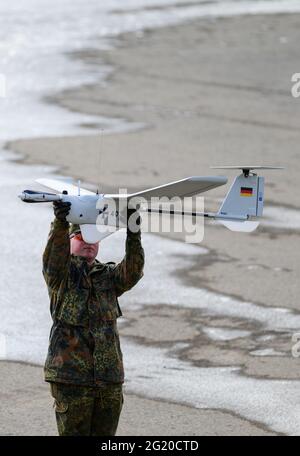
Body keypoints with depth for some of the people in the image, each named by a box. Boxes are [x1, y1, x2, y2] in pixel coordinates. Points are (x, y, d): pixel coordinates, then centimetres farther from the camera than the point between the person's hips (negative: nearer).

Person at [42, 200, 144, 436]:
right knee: (74, 434, -3)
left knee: (105, 434, 7)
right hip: (71, 376, -4)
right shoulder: (62, 274, 5)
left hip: (110, 377, 4)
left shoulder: (109, 275, 16)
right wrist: (60, 224, -35)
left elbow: (132, 272, -3)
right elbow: (53, 259, -16)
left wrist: (134, 235, -19)